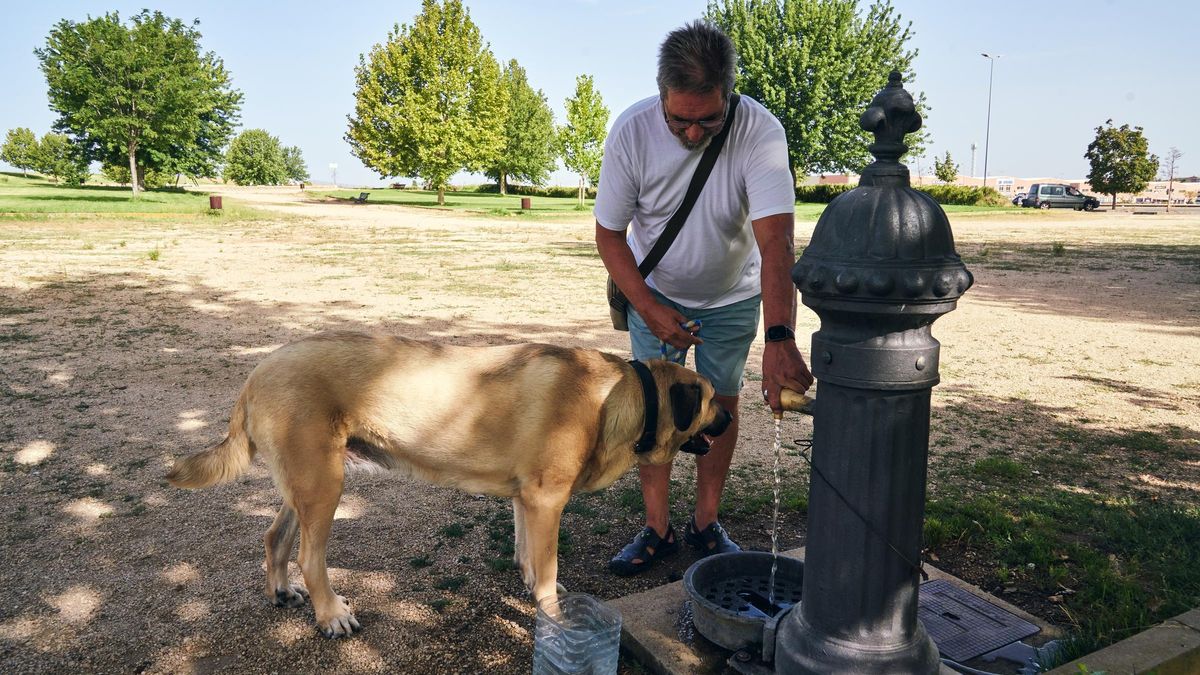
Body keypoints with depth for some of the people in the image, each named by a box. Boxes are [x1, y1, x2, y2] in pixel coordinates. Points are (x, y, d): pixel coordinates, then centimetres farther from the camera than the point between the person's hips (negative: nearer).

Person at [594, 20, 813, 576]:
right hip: (654, 293, 1)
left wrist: (779, 338, -53)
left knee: (721, 405, 5)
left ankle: (706, 525, 23)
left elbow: (775, 240, -41)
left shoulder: (759, 132, -30)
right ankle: (657, 529, 15)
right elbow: (609, 232, -15)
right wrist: (649, 309, -24)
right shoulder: (631, 131, -25)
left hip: (732, 298, 0)